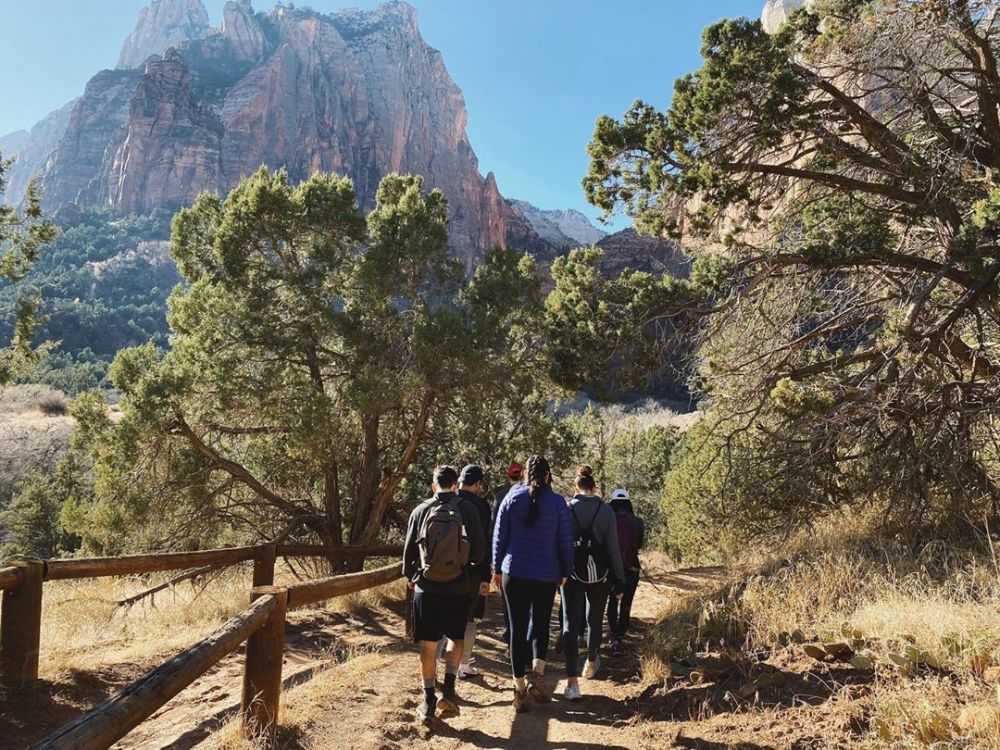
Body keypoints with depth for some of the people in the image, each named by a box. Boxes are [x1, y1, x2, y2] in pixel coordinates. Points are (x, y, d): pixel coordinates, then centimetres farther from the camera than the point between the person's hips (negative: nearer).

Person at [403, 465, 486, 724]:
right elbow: (479, 550, -2)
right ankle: (448, 690, 4)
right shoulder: (467, 510, -5)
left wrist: (409, 576, 24)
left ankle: (429, 703, 14)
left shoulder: (421, 511, -2)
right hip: (458, 587, -1)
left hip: (426, 588, 1)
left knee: (428, 645, 8)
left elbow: (409, 548, 6)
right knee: (457, 639, 17)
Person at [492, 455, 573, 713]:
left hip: (514, 573, 0)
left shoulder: (512, 497, -1)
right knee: (541, 625, 18)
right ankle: (537, 675, 1)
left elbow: (499, 537, 2)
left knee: (517, 628, 8)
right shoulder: (558, 502, -4)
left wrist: (497, 569, 12)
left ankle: (519, 688, 9)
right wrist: (565, 572, 11)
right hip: (546, 576, 0)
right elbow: (566, 542, -1)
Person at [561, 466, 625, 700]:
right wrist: (619, 580, 4)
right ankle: (591, 663, 44)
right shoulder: (606, 511, -4)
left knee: (571, 625, 1)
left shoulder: (566, 509, -5)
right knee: (594, 620, 21)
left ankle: (572, 682, -8)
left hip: (572, 573, -1)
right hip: (599, 575, 1)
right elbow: (613, 548, -3)